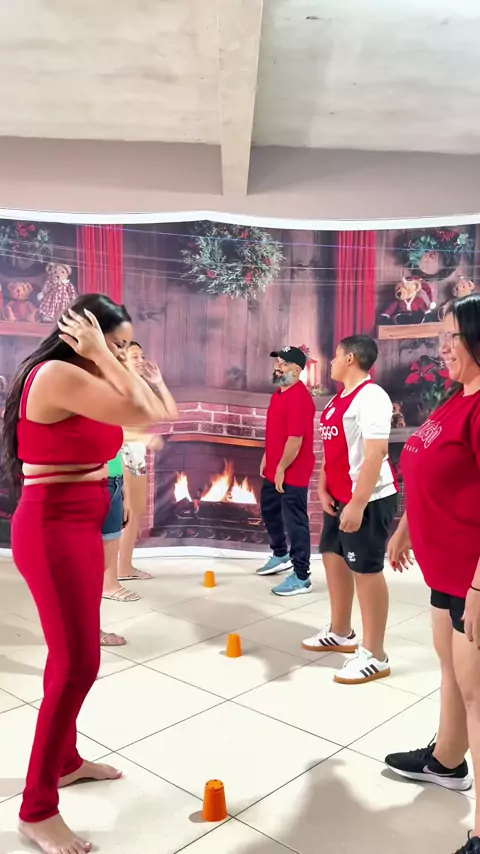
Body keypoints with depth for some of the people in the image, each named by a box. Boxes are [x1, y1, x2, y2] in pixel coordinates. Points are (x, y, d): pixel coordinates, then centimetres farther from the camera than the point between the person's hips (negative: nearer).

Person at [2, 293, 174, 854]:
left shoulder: (78, 379, 12)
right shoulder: (57, 374, -18)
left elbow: (145, 410, 13)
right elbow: (148, 413, -22)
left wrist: (108, 360, 8)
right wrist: (99, 356, -14)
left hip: (79, 527, 10)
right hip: (53, 530, -10)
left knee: (70, 655, 19)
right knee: (77, 664, -6)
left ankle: (65, 761, 36)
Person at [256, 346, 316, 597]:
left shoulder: (299, 397, -22)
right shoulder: (279, 393, 10)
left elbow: (296, 438, -25)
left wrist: (281, 468, -19)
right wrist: (267, 457, 18)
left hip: (292, 473, -10)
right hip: (274, 469, 10)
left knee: (295, 522, -2)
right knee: (269, 511, 23)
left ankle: (301, 577, 9)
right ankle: (280, 555, 44)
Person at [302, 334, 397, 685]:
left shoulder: (371, 397, -18)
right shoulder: (337, 400, 13)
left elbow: (375, 453, -24)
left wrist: (358, 504, -26)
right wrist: (324, 489, 7)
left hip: (368, 501, -10)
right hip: (340, 498, 10)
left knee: (366, 571, -2)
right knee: (333, 559, 18)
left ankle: (374, 656, 11)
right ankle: (340, 633, 37)